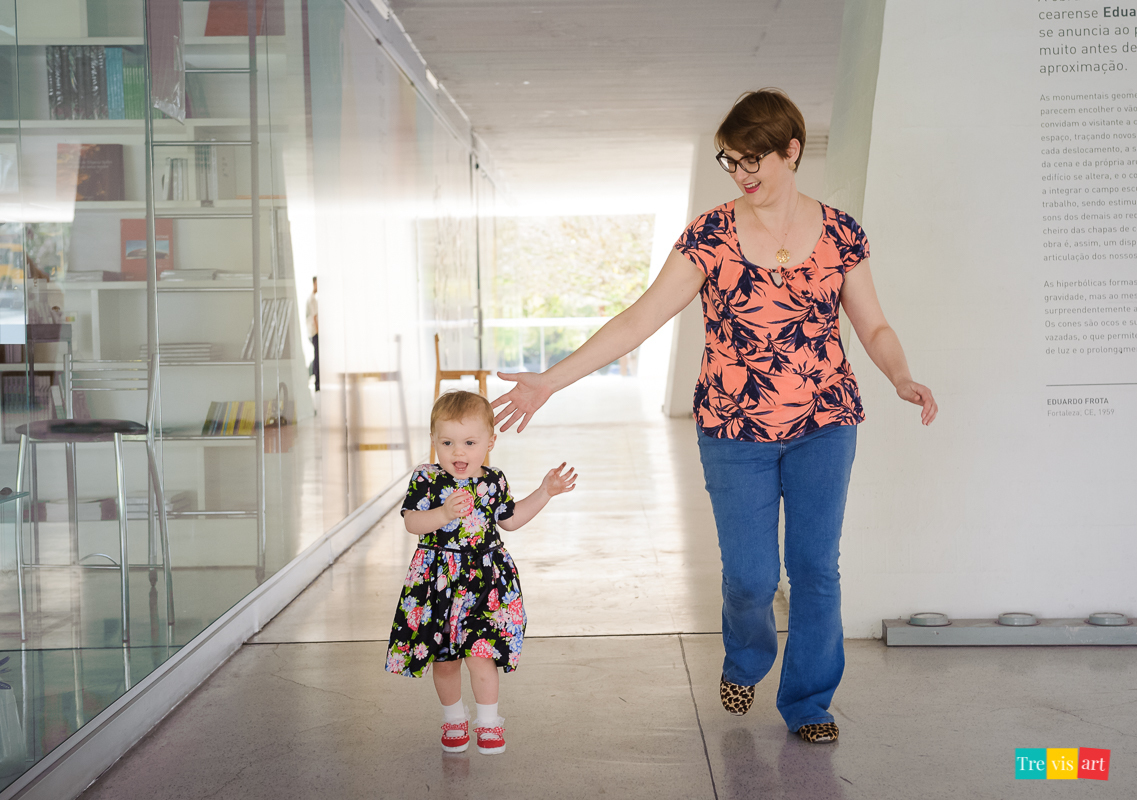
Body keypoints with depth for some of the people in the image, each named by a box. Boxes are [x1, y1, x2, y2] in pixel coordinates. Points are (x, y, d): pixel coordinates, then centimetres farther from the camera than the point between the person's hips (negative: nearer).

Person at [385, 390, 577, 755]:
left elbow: (510, 519, 16)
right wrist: (445, 513, -30)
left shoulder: (493, 481, 2)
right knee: (444, 659, 10)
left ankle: (488, 721, 11)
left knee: (480, 654, -9)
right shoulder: (426, 479, -7)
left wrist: (545, 492, 11)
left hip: (486, 579, 1)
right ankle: (453, 719, 33)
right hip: (438, 580, 0)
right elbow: (412, 522, -14)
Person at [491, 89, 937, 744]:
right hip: (735, 429, -1)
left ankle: (810, 702, 23)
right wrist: (549, 381, -17)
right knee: (750, 576, 1)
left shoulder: (840, 234, -1)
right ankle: (745, 663, 35)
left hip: (823, 425, 1)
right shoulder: (711, 237, -6)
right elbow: (638, 320, -10)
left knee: (816, 567, 3)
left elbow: (874, 326, 7)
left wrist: (903, 378, -15)